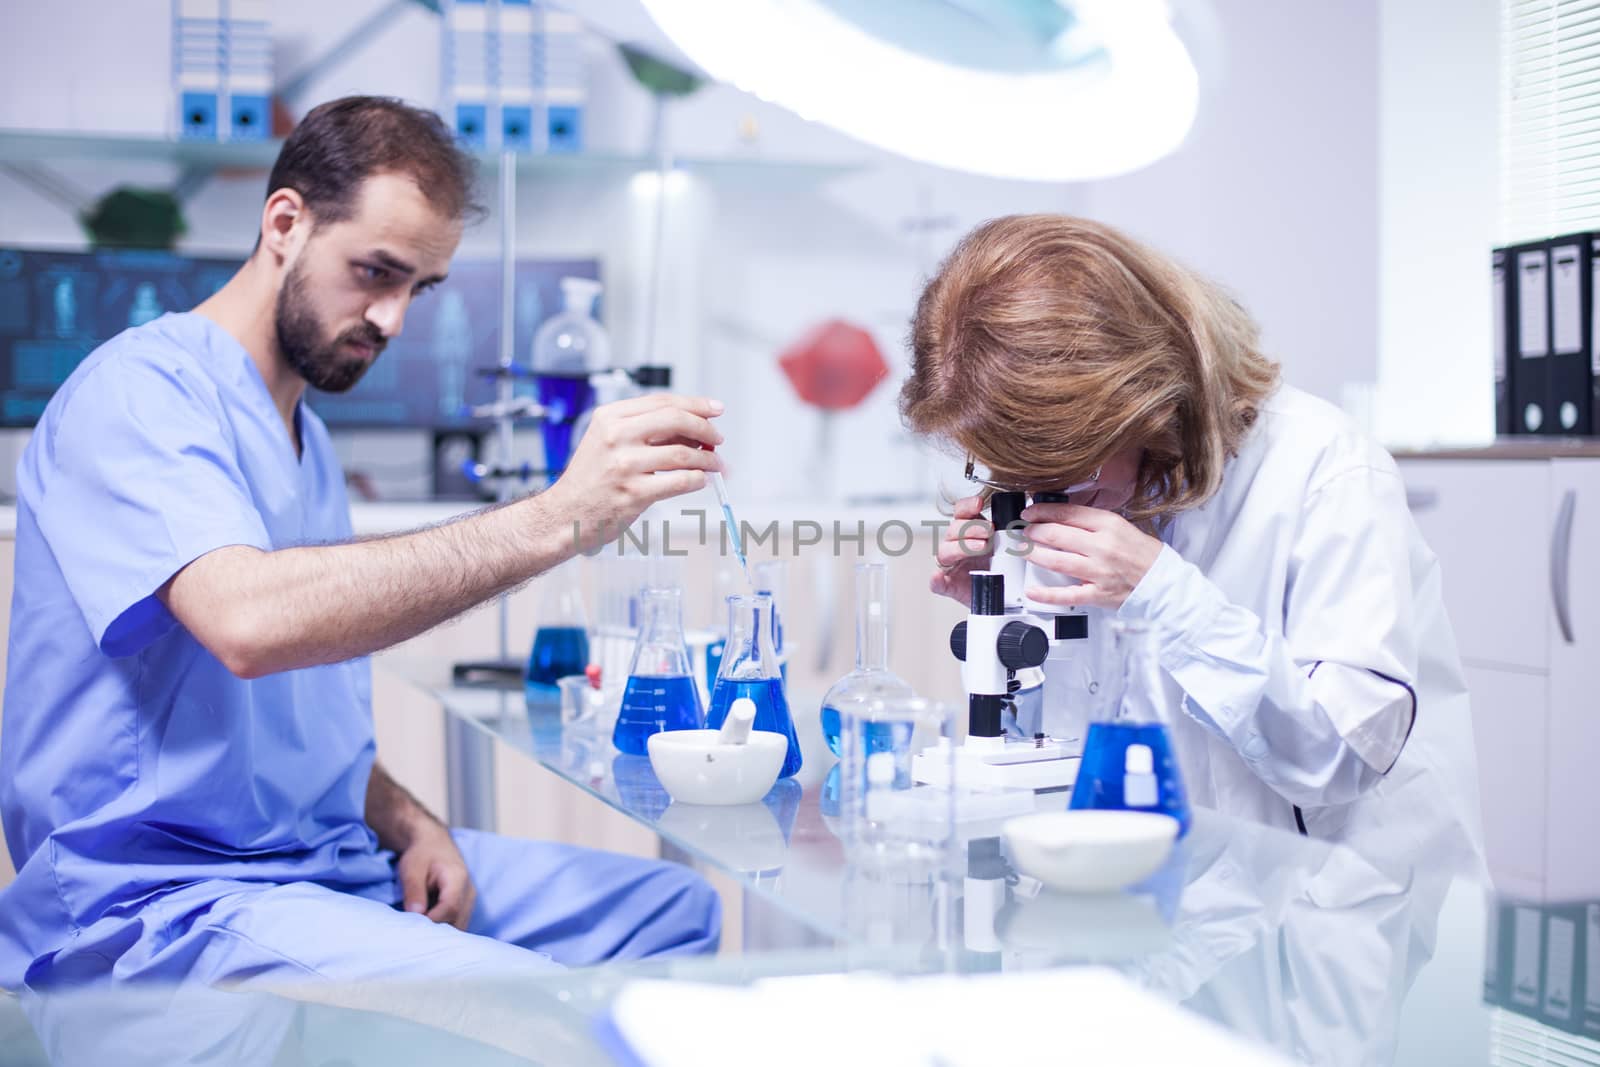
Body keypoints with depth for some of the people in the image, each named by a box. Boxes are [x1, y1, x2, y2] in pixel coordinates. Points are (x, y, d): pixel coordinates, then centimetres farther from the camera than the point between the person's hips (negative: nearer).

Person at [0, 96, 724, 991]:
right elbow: (248, 621, -33)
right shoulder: (141, 390, -13)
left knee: (678, 909, 4)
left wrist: (406, 824, 1)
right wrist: (557, 518, -35)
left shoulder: (309, 444, 18)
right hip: (160, 895, -9)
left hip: (333, 862, 9)